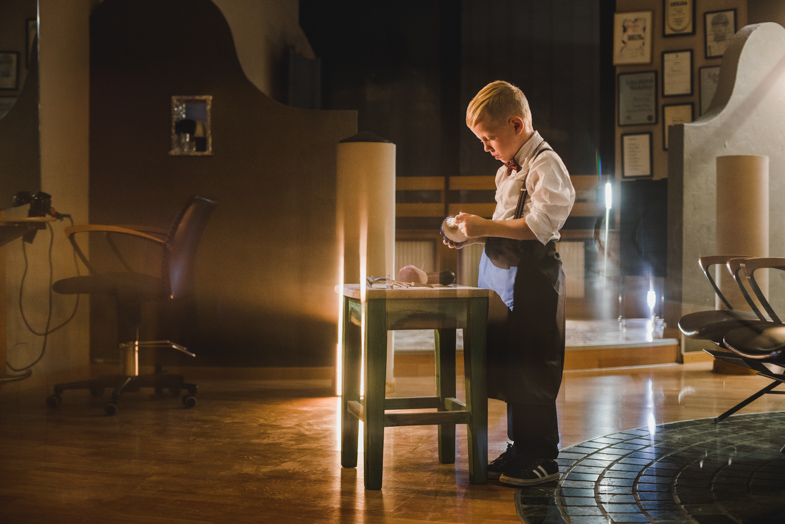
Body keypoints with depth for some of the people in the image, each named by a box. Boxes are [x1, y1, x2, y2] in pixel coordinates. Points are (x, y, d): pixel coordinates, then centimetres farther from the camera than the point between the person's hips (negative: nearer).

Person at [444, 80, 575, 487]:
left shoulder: (545, 165, -11)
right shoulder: (508, 170, 18)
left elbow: (540, 225, -23)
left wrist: (485, 227, -22)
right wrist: (473, 235, 8)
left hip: (532, 275, -10)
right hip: (504, 272, 10)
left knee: (530, 370, -5)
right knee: (509, 369, 14)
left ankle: (542, 460, 4)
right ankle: (520, 451, 24)